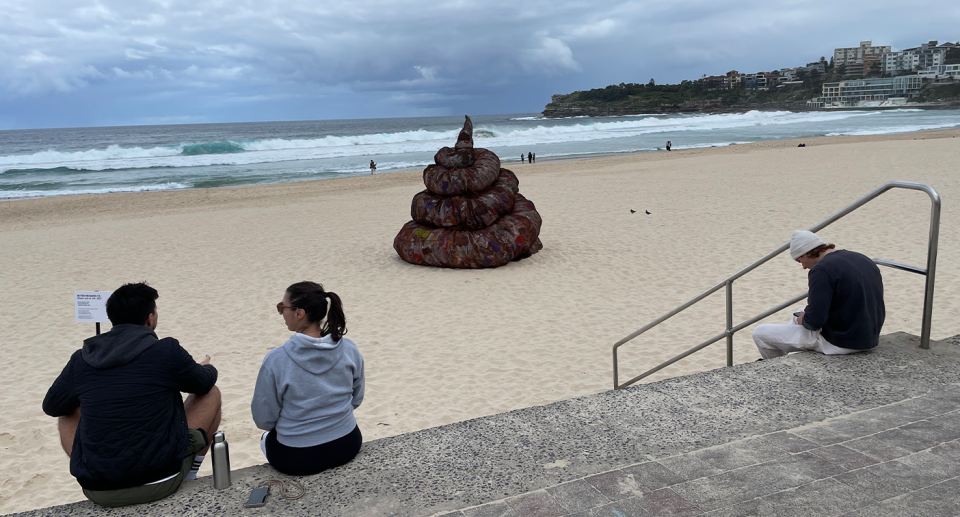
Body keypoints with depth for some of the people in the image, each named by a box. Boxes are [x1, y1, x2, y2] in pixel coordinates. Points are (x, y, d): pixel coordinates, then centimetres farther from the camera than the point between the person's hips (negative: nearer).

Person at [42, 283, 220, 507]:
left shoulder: (81, 359, 0)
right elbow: (205, 383, 8)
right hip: (160, 482, -3)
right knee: (211, 393, 15)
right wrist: (206, 368, 32)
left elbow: (51, 407, 17)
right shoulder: (167, 351, -10)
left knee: (70, 411, 28)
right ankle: (188, 481, 23)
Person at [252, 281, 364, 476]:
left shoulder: (276, 360, -22)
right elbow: (356, 399, 2)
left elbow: (264, 419, -11)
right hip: (347, 447, 3)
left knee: (267, 437, 32)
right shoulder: (350, 350, -12)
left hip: (296, 458, -3)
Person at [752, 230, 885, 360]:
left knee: (760, 333, 0)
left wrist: (803, 319, 1)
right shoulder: (864, 260, 7)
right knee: (799, 313, 33)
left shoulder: (822, 270, -19)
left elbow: (814, 321, -23)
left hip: (839, 343, -9)